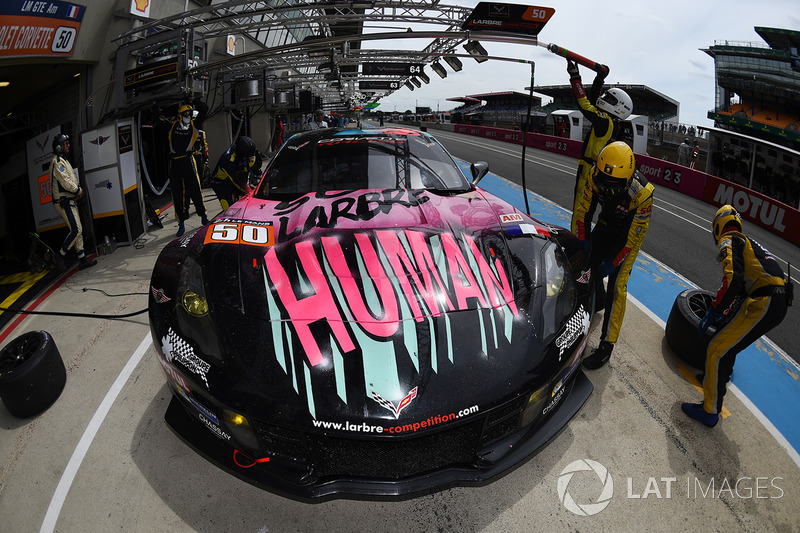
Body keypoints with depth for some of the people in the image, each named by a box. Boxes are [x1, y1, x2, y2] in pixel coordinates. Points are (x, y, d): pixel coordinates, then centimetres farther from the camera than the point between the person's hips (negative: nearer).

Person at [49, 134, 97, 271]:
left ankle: (82, 259, 13)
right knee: (76, 230, -14)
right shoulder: (57, 161, -13)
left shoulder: (64, 160, 20)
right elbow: (65, 181, -21)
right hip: (63, 202, -10)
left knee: (78, 230, 9)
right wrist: (79, 190, -8)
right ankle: (60, 255, -1)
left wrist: (78, 189, 3)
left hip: (70, 201, 10)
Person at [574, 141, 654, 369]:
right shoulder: (595, 176, -22)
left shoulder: (642, 192, -34)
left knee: (617, 286, -12)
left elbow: (635, 234, -24)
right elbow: (583, 210, -8)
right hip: (606, 225, 5)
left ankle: (606, 346, -6)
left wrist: (613, 262, -20)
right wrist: (583, 243, -9)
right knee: (588, 267, 7)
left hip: (630, 233, -5)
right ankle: (598, 301, 44)